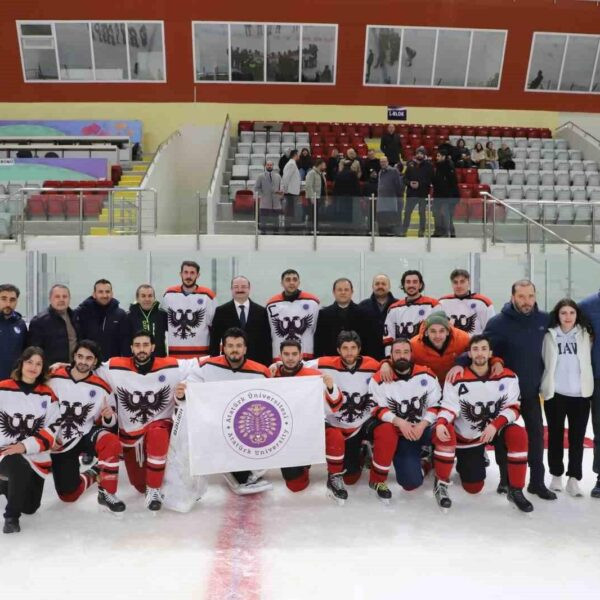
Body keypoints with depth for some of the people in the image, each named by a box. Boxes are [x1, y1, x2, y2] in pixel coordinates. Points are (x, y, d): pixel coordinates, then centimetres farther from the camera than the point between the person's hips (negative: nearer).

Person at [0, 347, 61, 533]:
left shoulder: (48, 395, -1)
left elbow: (52, 429, -6)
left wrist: (26, 446, -20)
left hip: (36, 457, 3)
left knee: (30, 507, 8)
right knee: (20, 468, -37)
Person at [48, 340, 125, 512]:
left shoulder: (101, 387, -10)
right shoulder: (54, 378, -12)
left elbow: (109, 422, 0)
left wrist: (109, 417, -23)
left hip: (87, 434, 0)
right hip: (59, 444, 1)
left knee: (112, 443, -34)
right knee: (69, 495, -6)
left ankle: (107, 493, -16)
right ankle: (92, 475, 27)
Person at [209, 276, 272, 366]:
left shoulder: (261, 311, 6)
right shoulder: (221, 311, 5)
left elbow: (267, 341, 6)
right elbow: (215, 340, 5)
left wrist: (268, 364, 1)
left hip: (256, 362, 1)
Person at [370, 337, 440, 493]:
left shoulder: (427, 375, -3)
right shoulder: (379, 380, -10)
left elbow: (436, 406, -2)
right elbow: (379, 410, -11)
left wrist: (422, 424, -18)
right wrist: (400, 422, -25)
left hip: (424, 428, 2)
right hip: (400, 434, -2)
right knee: (411, 482, -16)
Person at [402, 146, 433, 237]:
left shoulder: (428, 165, -3)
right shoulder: (411, 164, 5)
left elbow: (431, 180, -9)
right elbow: (405, 178, 7)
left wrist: (420, 184, -17)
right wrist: (409, 183, -13)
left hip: (423, 193, -2)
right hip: (411, 193, 2)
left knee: (422, 213, 5)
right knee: (407, 212, 3)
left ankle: (421, 231, 15)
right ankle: (404, 231, 11)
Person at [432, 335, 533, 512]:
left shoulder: (507, 377, -10)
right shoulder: (457, 379, -15)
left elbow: (513, 408, -11)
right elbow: (448, 408, -16)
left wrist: (495, 425, -28)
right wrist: (440, 423, -38)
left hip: (495, 429, 3)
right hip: (466, 436, -2)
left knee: (519, 435, -28)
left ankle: (515, 491, -11)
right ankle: (441, 484, 17)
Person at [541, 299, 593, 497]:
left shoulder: (585, 335, 3)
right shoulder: (549, 336, -1)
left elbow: (589, 360, 6)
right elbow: (542, 362, 2)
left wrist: (588, 385, 0)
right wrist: (543, 386, -2)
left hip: (580, 394, 1)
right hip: (554, 394, -1)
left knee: (577, 437, 6)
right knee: (555, 436, 10)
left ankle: (573, 478, 16)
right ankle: (556, 475, 22)